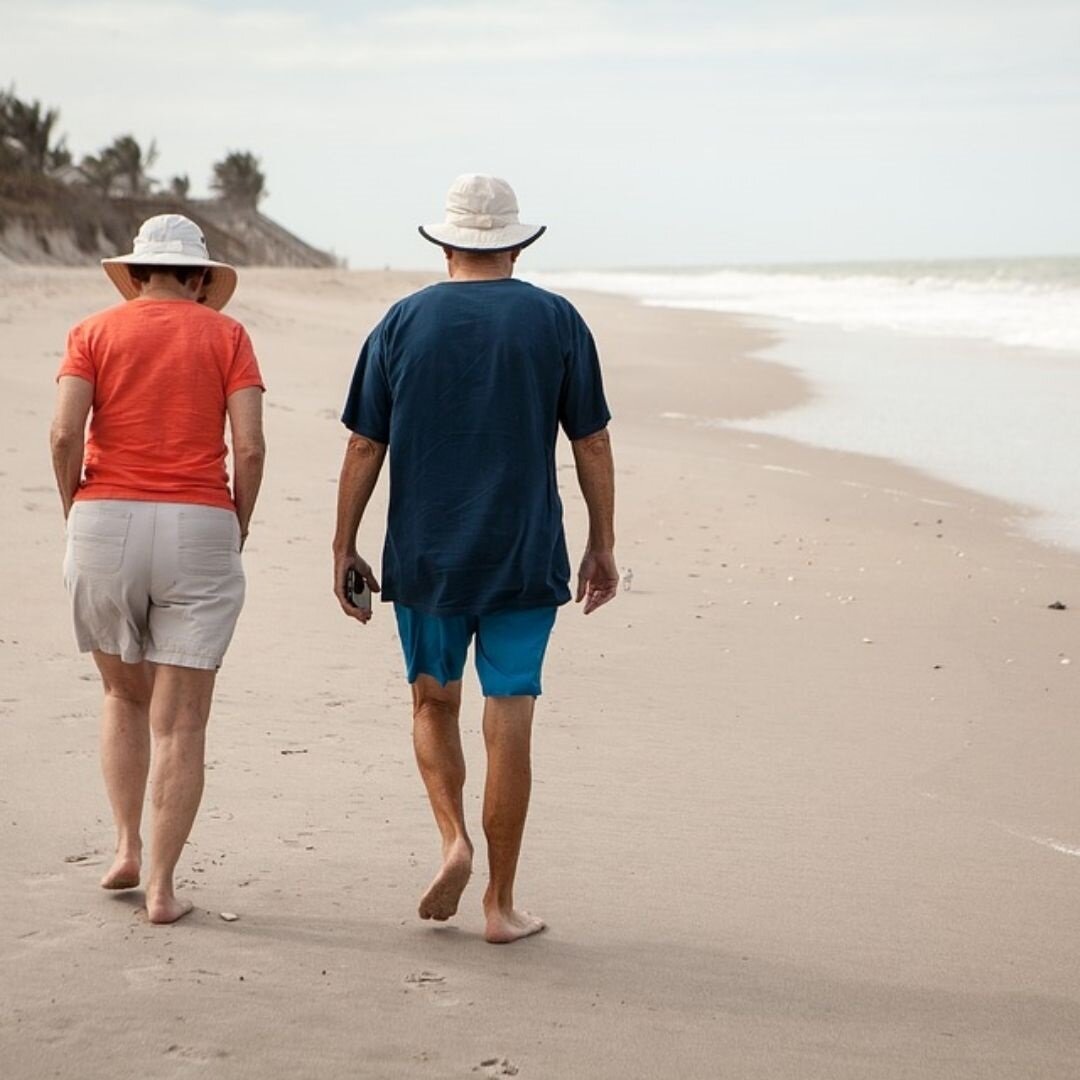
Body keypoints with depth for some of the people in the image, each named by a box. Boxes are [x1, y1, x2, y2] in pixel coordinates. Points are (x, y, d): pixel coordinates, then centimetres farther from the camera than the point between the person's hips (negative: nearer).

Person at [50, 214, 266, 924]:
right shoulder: (226, 335, 5)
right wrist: (237, 532, 7)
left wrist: (77, 515, 6)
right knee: (181, 720, 4)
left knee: (124, 696, 22)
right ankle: (163, 886, 3)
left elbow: (65, 433, -7)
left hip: (106, 524, 1)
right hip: (199, 526, -1)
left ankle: (128, 848, 17)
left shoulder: (95, 332, 6)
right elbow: (250, 447, -6)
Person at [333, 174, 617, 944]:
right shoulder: (556, 321, -1)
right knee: (509, 723, 3)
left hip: (425, 557, 1)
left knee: (434, 703, 20)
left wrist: (344, 547, 8)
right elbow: (592, 445, 1)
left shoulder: (404, 323, 0)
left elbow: (365, 448, 1)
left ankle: (454, 838, 0)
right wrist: (603, 547, 9)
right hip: (525, 560, -1)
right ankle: (502, 903, 8)